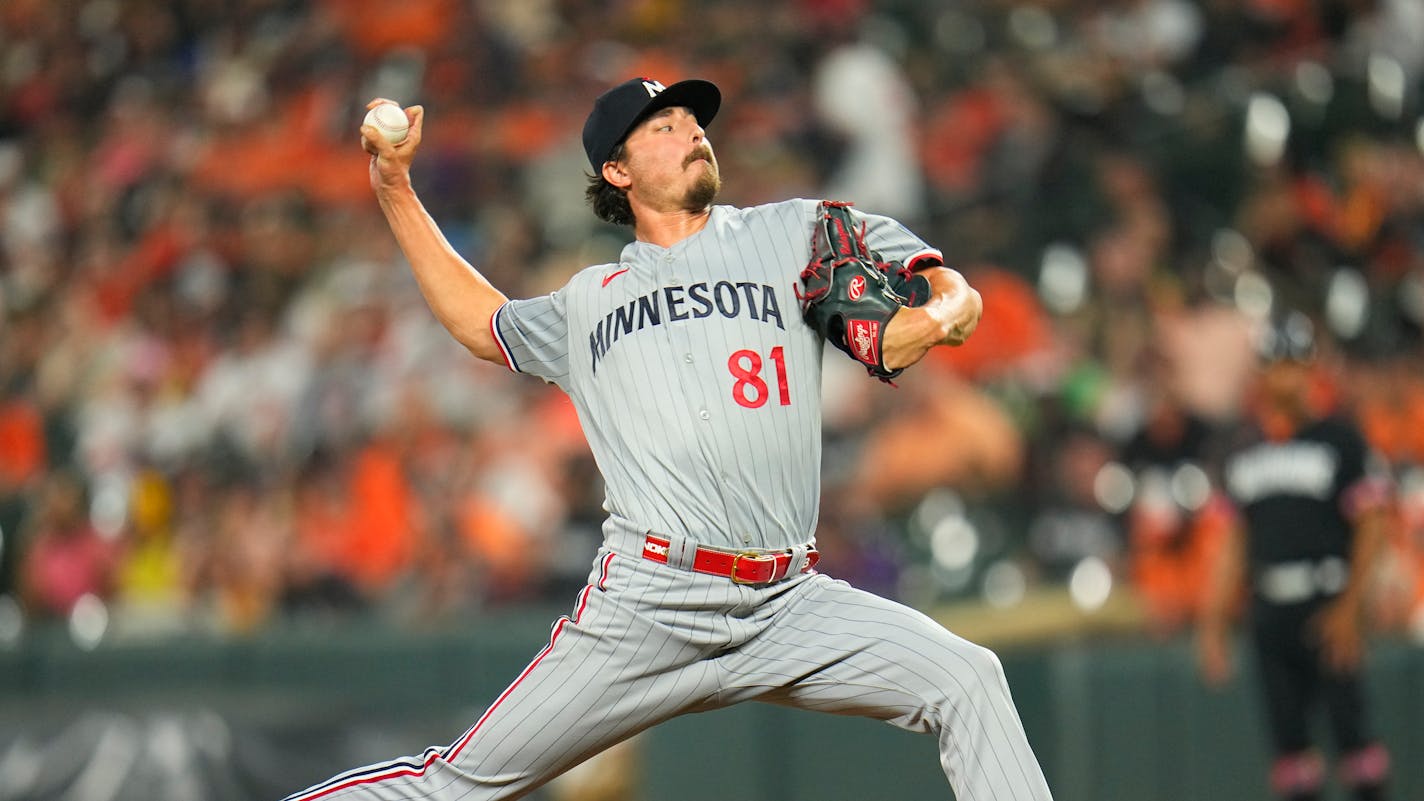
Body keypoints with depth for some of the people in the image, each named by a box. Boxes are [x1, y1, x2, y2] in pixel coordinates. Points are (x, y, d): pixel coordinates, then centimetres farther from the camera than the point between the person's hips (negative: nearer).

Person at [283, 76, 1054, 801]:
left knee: (966, 681, -19)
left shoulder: (792, 234, 13)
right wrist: (395, 191, 34)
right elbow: (482, 322, 38)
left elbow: (958, 298, 10)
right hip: (645, 608, 0)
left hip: (789, 605, 0)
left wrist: (931, 318, -14)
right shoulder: (588, 302, 20)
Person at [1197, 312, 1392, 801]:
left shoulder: (1339, 439, -1)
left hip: (1327, 607, -5)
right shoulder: (1243, 453, 14)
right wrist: (1213, 626, 12)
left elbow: (1371, 524, -3)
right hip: (1270, 610, 5)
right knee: (1287, 737, 3)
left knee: (1348, 720, -10)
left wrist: (1348, 607, -12)